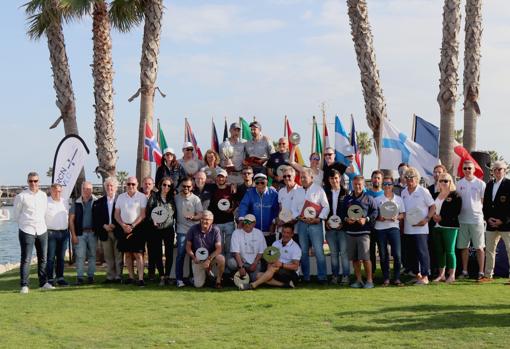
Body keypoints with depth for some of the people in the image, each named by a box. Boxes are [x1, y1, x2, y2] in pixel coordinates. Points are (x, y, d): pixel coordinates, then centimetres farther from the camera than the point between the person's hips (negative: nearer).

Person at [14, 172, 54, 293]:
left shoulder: (43, 196, 8)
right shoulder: (21, 196, -5)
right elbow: (16, 215, 4)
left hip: (42, 231, 5)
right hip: (26, 231, -5)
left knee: (43, 258, 9)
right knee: (26, 259, -6)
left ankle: (43, 283, 18)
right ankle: (24, 285, -1)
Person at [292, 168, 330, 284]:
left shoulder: (319, 190, 3)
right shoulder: (298, 191, 16)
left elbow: (326, 206, -1)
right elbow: (294, 208, 13)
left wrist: (319, 218, -12)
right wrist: (298, 217, -5)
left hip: (315, 223, -4)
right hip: (301, 223, 4)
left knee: (319, 251, -8)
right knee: (303, 251, 6)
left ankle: (322, 276, -5)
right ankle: (305, 276, 13)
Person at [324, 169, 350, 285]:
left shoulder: (345, 192, 1)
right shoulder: (326, 193, 9)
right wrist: (326, 221, -3)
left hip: (343, 226, -3)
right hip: (330, 227, 3)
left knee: (344, 251, -4)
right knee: (333, 252, 8)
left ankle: (345, 275, 1)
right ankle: (335, 275, 13)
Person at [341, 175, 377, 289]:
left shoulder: (368, 198, 3)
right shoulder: (347, 199, 14)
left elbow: (375, 212, 0)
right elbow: (341, 213, 14)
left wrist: (366, 219, -14)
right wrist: (346, 219, -5)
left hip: (363, 232, -4)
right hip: (350, 232, 4)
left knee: (365, 257, -10)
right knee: (354, 258, 8)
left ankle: (369, 280, 1)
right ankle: (358, 280, 18)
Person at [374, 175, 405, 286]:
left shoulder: (398, 199, 10)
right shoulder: (377, 199, 9)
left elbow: (403, 214, 10)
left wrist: (396, 217, -10)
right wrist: (379, 218, -11)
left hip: (393, 227, 0)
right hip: (380, 228, 0)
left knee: (397, 254, -7)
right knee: (383, 255, 2)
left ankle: (397, 278, 1)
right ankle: (386, 279, 10)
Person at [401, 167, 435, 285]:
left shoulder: (423, 191, -4)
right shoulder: (403, 193, 11)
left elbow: (433, 207, -4)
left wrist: (427, 219, -14)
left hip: (420, 228, -6)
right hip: (408, 228, 6)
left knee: (422, 251, -7)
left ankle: (425, 276, -2)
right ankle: (417, 274, 19)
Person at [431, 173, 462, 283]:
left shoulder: (455, 195, -3)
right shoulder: (436, 195, 16)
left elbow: (456, 212, -11)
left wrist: (442, 217, -13)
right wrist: (433, 216, -2)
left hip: (449, 226, -6)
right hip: (436, 227, 6)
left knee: (449, 251, -5)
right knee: (439, 251, 7)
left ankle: (452, 275, 2)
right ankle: (441, 274, 15)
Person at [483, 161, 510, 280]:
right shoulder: (489, 185, 12)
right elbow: (485, 204, 14)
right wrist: (488, 218, -1)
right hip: (491, 224, 6)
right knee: (489, 250, 10)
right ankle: (488, 275, 18)